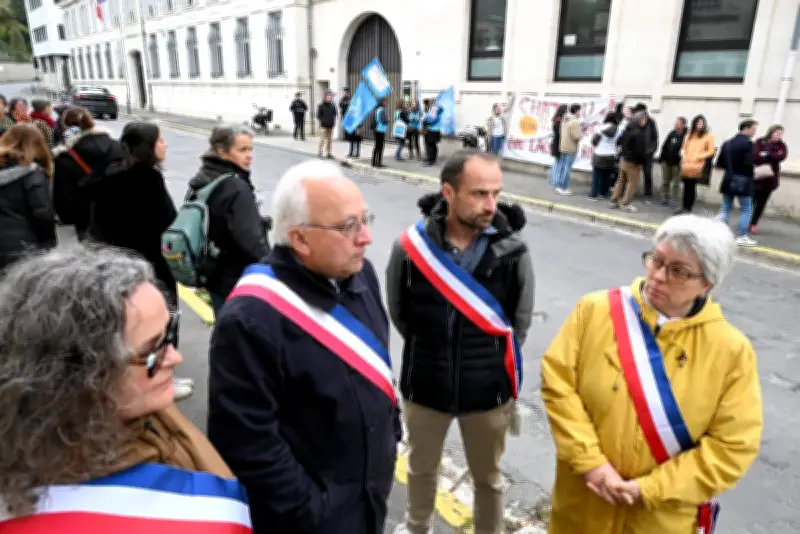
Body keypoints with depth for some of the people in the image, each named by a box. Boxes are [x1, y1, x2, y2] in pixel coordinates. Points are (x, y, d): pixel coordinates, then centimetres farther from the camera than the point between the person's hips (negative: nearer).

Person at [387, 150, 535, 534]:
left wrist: (495, 363, 5)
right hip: (424, 386, 1)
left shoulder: (513, 250, -17)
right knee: (421, 468, 26)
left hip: (488, 390, -1)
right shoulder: (412, 245, -18)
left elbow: (519, 323, -1)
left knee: (487, 477, 21)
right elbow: (399, 313, 0)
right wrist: (430, 354, 7)